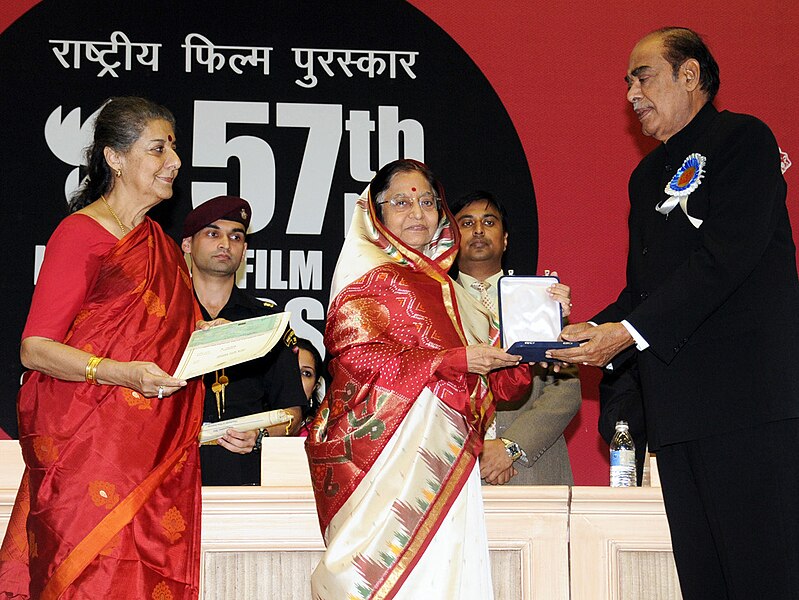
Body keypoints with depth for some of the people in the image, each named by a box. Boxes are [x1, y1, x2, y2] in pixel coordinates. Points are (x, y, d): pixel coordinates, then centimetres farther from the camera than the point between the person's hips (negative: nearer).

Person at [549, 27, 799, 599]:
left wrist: (631, 331, -14)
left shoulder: (742, 138, -1)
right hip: (675, 409, 8)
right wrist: (595, 331, 4)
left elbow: (727, 255, -13)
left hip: (747, 397, -8)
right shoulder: (648, 176, 24)